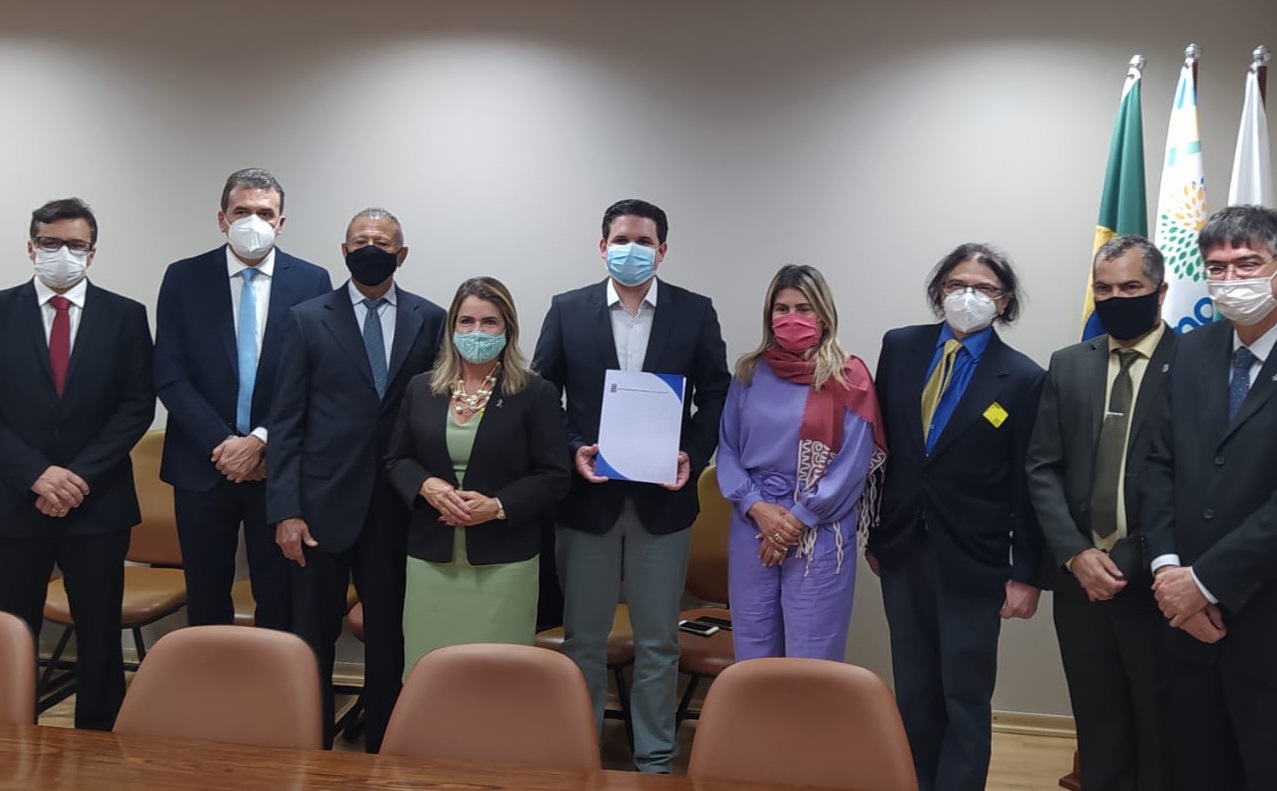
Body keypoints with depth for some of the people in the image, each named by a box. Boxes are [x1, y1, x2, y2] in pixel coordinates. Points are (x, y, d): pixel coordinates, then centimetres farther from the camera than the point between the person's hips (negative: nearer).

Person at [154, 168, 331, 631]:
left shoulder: (312, 282, 0)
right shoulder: (184, 278, 2)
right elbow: (169, 375, -2)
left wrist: (262, 441, -11)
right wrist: (221, 444, -10)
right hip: (203, 464, 1)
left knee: (279, 599, 6)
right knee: (206, 600, 11)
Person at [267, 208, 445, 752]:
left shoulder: (430, 320, 3)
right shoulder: (308, 319, 1)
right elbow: (286, 421, -1)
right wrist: (285, 509, -8)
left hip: (397, 505, 1)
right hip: (322, 504, -1)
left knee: (388, 636, 11)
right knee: (313, 637, 9)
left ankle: (382, 749, 27)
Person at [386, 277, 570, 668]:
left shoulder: (535, 394, -3)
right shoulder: (421, 389, 8)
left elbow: (554, 476, -5)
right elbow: (395, 460, 11)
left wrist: (499, 506, -18)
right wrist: (426, 486, -10)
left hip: (504, 561, -3)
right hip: (431, 558, 3)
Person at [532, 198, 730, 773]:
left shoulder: (695, 313, 1)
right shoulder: (568, 311, 2)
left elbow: (716, 395, 3)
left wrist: (694, 455, -11)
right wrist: (571, 450, -11)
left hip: (661, 498, 0)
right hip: (587, 495, 0)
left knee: (658, 641, 10)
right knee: (583, 637, 12)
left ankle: (655, 759, 25)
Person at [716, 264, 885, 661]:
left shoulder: (848, 378, -4)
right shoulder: (750, 372, 5)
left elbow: (853, 463, -8)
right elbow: (727, 448, 5)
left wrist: (799, 519, -10)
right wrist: (757, 507, -9)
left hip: (820, 531, -3)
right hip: (752, 523, 3)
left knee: (812, 659, 4)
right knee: (752, 650, 12)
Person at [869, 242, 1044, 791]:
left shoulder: (1022, 378, -6)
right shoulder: (899, 348, 3)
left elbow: (1028, 484, -5)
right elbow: (880, 443, 7)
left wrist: (1026, 573, -6)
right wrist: (872, 530, 8)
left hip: (972, 560, -3)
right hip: (902, 550, 3)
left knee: (965, 698, 7)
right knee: (913, 691, 15)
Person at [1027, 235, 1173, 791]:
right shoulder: (1068, 365, 9)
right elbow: (1042, 468, 5)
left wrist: (1137, 557, -14)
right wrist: (1076, 553, -7)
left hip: (1156, 579, -3)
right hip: (1080, 577, 4)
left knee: (1162, 734, 10)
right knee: (1098, 729, 14)